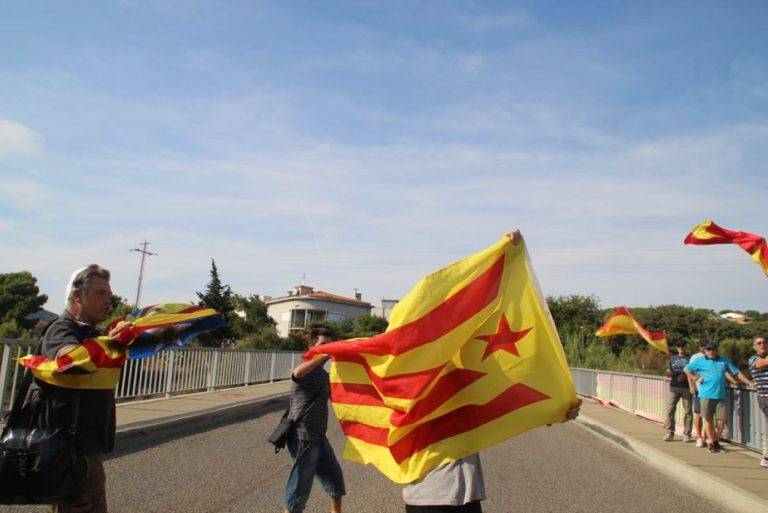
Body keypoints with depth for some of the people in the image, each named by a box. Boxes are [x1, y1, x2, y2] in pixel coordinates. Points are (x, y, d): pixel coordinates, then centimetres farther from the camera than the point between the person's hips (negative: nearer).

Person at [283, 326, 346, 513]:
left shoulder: (324, 375, 17)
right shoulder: (306, 369, -11)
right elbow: (297, 373, -36)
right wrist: (324, 355, -37)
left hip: (319, 438, 9)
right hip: (303, 437, -9)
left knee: (335, 477, 19)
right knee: (300, 488, 0)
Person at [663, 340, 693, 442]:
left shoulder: (690, 358, 6)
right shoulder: (672, 358, 16)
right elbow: (668, 372, 16)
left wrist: (686, 376, -15)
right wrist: (669, 372, -7)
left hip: (686, 388, -2)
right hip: (673, 387, 3)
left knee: (688, 412, -1)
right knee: (670, 410, -2)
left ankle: (687, 434, 5)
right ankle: (669, 433, 5)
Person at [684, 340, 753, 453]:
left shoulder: (724, 361, 11)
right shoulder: (700, 361, 5)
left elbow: (737, 373, 14)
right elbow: (686, 369, 13)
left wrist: (749, 383, 6)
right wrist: (696, 378, 2)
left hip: (720, 396, 2)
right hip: (706, 395, -2)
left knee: (722, 420, 2)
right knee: (708, 419, 3)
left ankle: (716, 440, 23)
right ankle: (711, 442, 15)